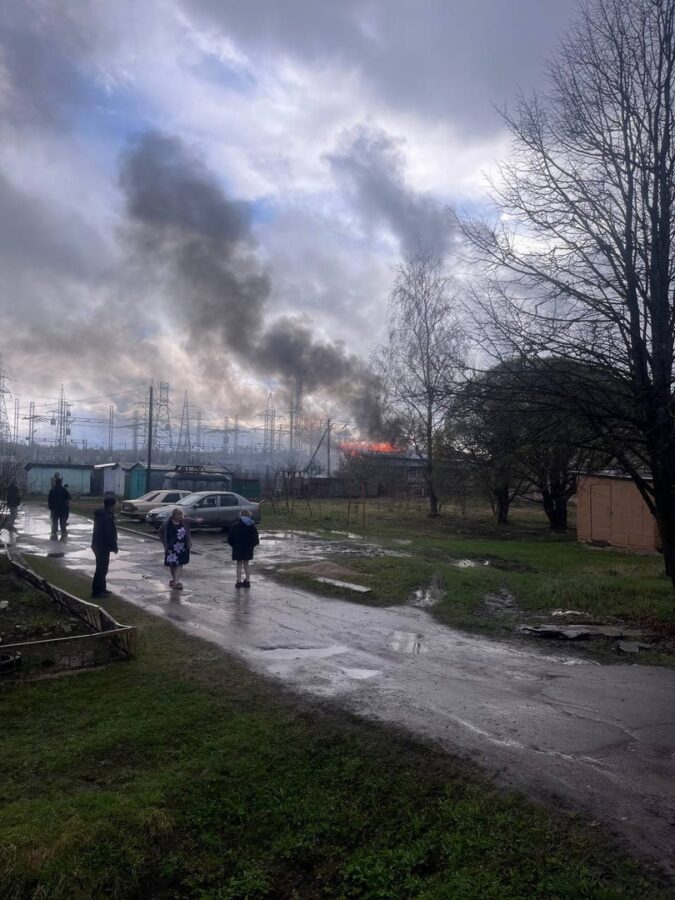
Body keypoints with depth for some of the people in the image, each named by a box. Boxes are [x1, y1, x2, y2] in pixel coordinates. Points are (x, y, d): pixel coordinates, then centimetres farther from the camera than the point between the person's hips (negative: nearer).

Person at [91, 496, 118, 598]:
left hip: (97, 545, 10)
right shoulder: (108, 517, -23)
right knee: (102, 569, -1)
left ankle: (101, 588, 28)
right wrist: (114, 547, -13)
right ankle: (97, 591, 4)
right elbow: (110, 534, -23)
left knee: (101, 568, 19)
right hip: (103, 546, -10)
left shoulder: (99, 514, 9)